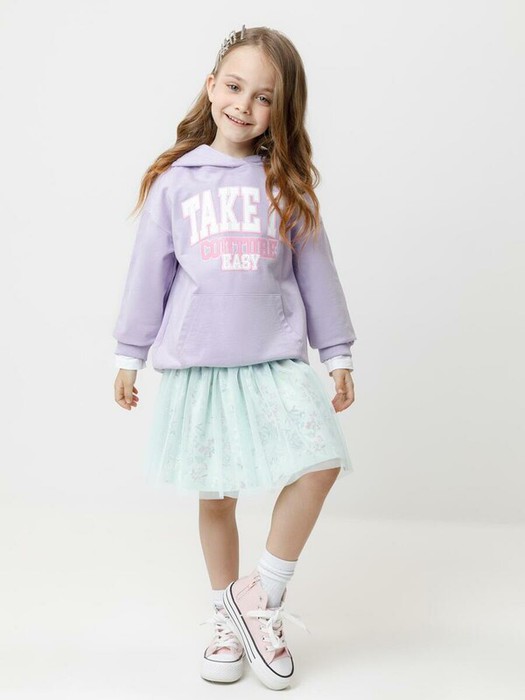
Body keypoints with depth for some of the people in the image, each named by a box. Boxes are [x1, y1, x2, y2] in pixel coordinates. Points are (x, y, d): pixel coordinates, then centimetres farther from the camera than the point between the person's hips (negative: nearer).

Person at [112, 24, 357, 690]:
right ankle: (226, 617, 29)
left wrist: (338, 354, 9)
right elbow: (149, 270, 7)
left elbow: (315, 270, 9)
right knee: (214, 496, 8)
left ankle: (263, 594, 4)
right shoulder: (174, 180, 3)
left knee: (321, 461, -17)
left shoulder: (287, 183, 5)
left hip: (276, 358, 1)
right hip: (196, 362, 0)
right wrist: (129, 354, 9)